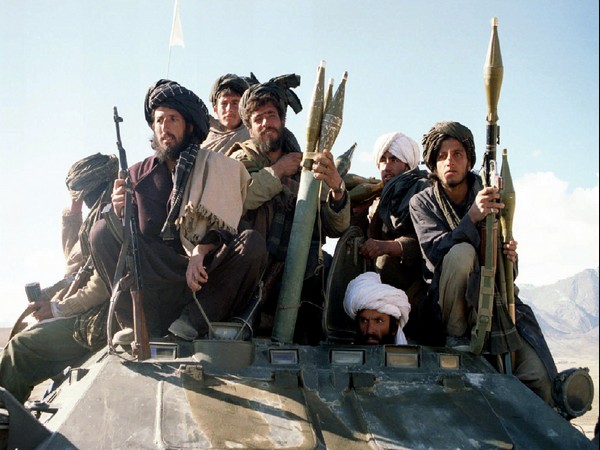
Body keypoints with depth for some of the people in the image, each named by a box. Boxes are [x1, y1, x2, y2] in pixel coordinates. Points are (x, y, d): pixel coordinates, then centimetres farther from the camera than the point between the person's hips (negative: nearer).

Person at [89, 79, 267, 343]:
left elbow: (224, 227, 0)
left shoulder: (213, 166, 9)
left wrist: (201, 251, -19)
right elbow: (129, 235, 9)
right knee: (103, 230, -18)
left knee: (252, 244, -26)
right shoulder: (138, 175, 15)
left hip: (202, 271, -1)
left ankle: (191, 321, -31)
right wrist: (118, 213, -12)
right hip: (153, 280, 1)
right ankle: (142, 324, -26)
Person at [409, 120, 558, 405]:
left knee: (538, 377, -18)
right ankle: (455, 336, -15)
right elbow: (436, 252, -19)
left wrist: (509, 258, -17)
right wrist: (472, 217, -32)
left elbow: (505, 265, 8)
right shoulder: (422, 203, -1)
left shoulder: (490, 196, 6)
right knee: (461, 252, -33)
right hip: (447, 302, -2)